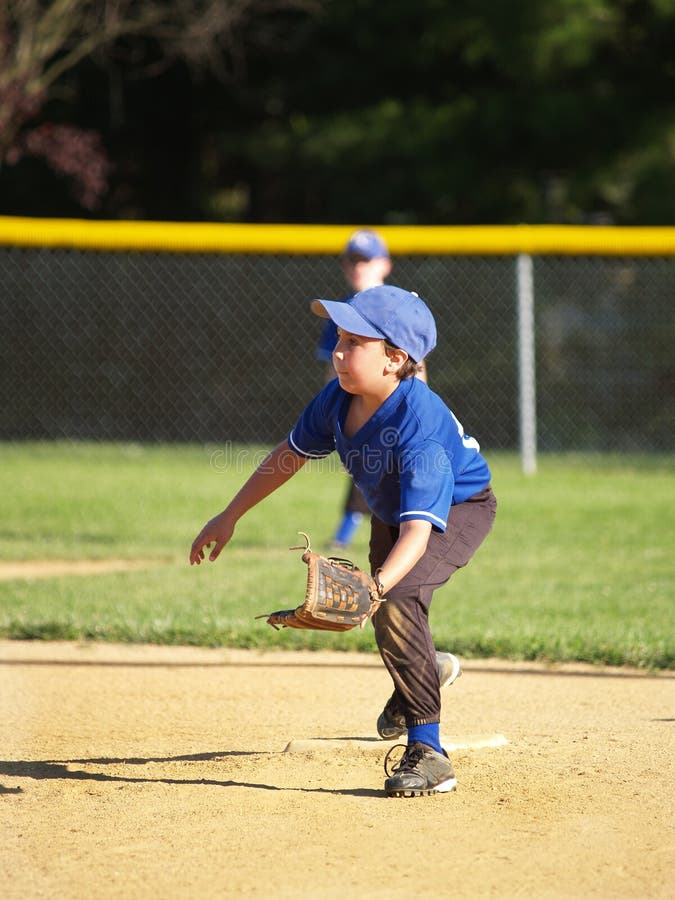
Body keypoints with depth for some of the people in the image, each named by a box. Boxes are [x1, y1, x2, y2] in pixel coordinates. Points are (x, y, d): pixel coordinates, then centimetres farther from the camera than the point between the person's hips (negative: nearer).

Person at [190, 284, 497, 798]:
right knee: (386, 606, 27)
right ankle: (420, 672, 65)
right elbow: (293, 453, -2)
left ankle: (427, 752, -25)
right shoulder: (339, 399, -22)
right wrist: (230, 517, 1)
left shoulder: (419, 425, -42)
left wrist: (378, 585, -65)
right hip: (390, 510, 8)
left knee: (397, 602, -31)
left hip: (460, 509, -8)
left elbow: (419, 530, -48)